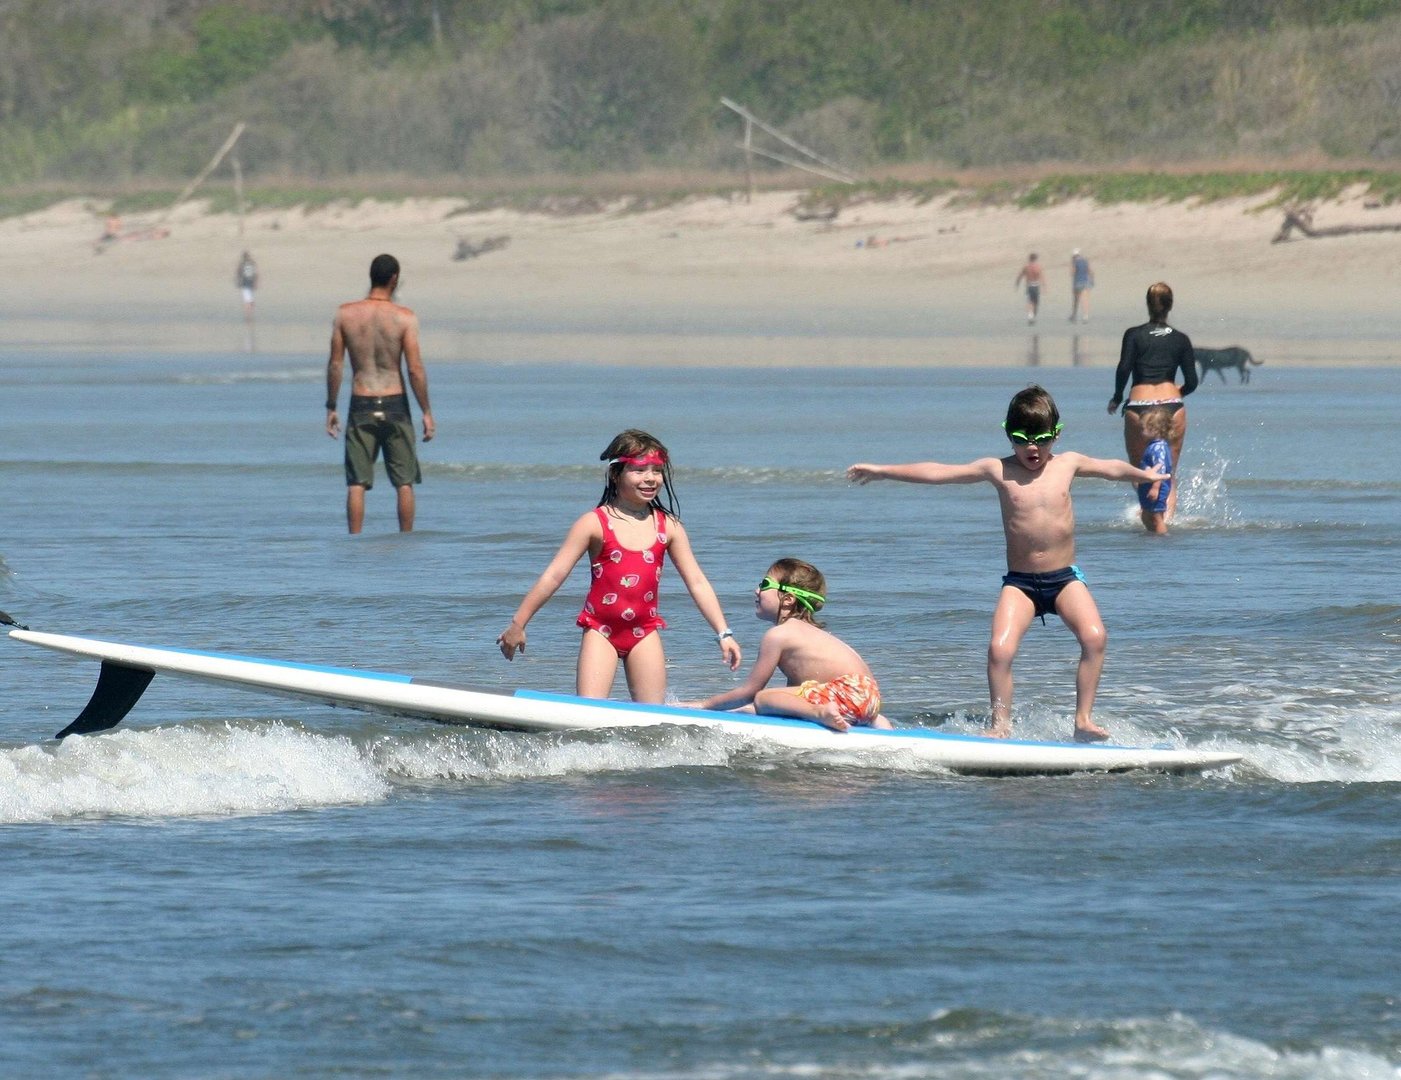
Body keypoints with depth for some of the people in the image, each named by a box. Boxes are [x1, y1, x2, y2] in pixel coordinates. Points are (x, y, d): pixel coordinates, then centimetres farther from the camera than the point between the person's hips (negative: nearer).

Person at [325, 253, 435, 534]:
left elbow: (335, 365, 1)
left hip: (360, 406, 1)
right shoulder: (404, 317, -8)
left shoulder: (345, 314, -1)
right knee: (404, 482, 9)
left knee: (356, 484, 4)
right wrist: (426, 412, -2)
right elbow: (415, 369, -9)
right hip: (394, 405, -1)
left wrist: (331, 408, 9)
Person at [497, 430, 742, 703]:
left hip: (644, 632, 3)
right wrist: (517, 624, -8)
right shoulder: (595, 523, -8)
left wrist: (723, 633, -1)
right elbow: (553, 576, -8)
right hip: (601, 631, -3)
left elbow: (697, 582, 5)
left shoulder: (668, 527, 2)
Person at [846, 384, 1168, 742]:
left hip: (1065, 578, 1)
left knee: (1094, 636, -24)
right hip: (1020, 582, -1)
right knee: (1000, 649, -21)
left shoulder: (1068, 464, 6)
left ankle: (1084, 719, -16)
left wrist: (1144, 474, 41)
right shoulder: (998, 471, 0)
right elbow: (936, 472, 0)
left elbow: (1112, 468, 25)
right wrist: (882, 471, 0)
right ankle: (1001, 725, -7)